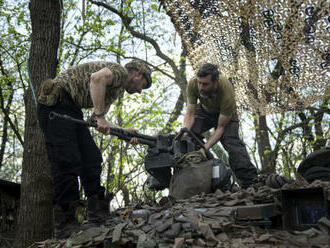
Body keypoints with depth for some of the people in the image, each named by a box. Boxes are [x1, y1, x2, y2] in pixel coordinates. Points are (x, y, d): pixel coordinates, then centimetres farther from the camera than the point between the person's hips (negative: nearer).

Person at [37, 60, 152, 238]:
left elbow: (97, 122, 18)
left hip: (71, 110, 10)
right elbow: (97, 78, -28)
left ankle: (98, 217, 7)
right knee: (67, 163, -14)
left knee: (91, 159, 5)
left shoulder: (118, 89, 24)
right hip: (56, 103, -10)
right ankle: (64, 226, -10)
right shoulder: (120, 71, -5)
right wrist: (100, 115, -24)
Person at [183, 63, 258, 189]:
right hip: (204, 110, 4)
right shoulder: (192, 84, -32)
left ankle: (250, 181, -21)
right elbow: (190, 113, -24)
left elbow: (221, 127, -32)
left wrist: (205, 148, -40)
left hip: (225, 113, -3)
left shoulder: (227, 92, -40)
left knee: (232, 142, -24)